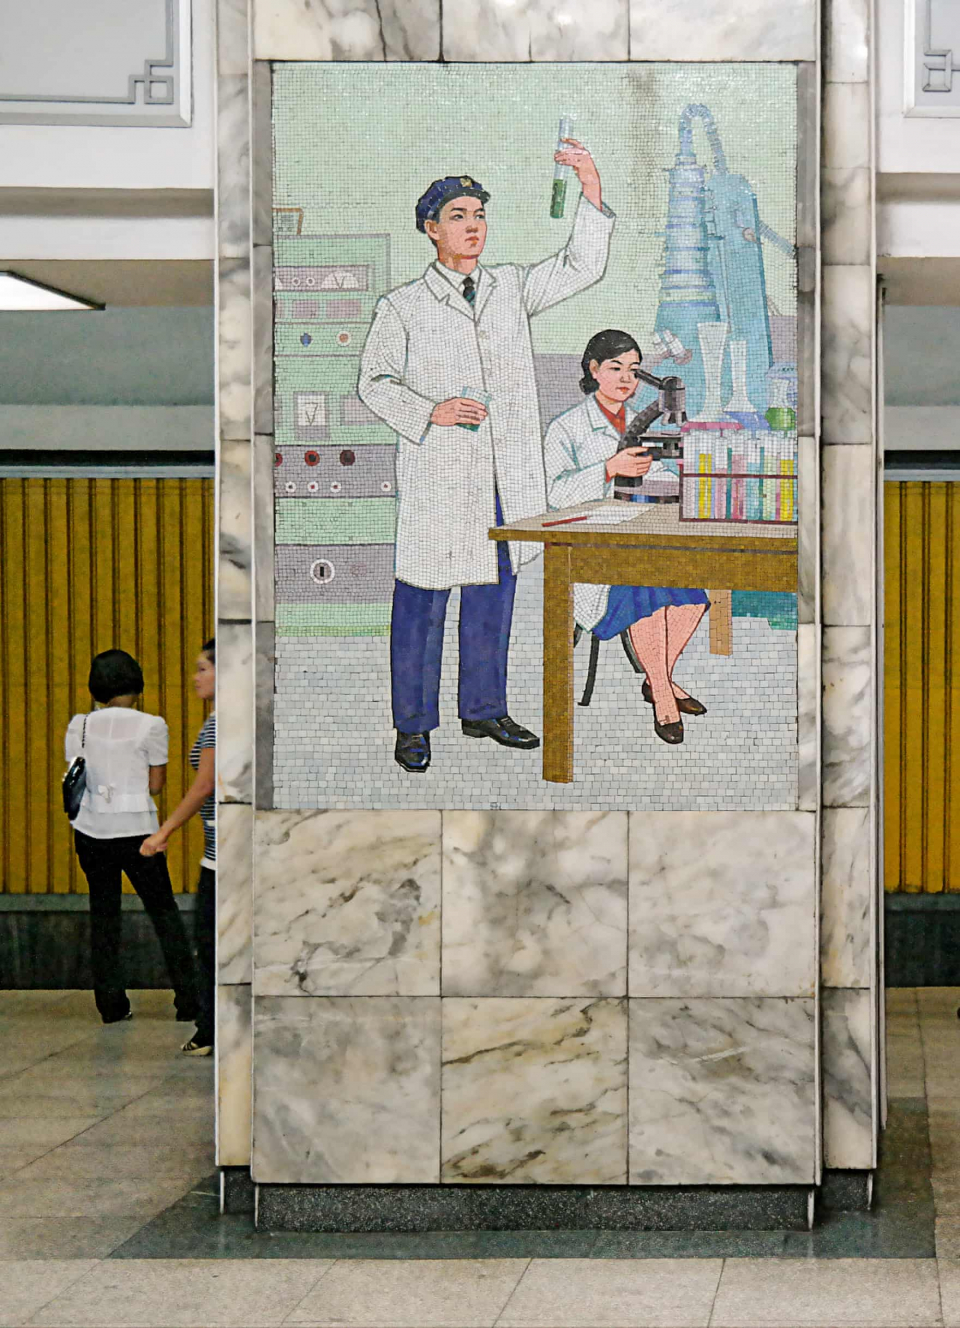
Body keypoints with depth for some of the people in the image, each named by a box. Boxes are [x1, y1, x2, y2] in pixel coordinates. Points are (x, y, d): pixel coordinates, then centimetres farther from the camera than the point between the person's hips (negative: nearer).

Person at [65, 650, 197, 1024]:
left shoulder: (79, 727, 0)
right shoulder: (150, 726, -9)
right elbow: (156, 784, -5)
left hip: (91, 829, 3)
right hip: (136, 830, -3)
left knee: (103, 914, 11)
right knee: (163, 910, 10)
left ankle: (111, 1004, 9)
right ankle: (187, 998, 8)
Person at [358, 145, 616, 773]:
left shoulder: (512, 287, 11)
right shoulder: (402, 307, 0)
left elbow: (582, 269, 8)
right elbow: (374, 383, 3)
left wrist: (592, 191, -3)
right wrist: (429, 412, -14)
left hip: (507, 478, 4)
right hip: (438, 472, -4)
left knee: (494, 592, 12)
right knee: (423, 599, -1)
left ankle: (484, 709, 24)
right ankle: (413, 725, 8)